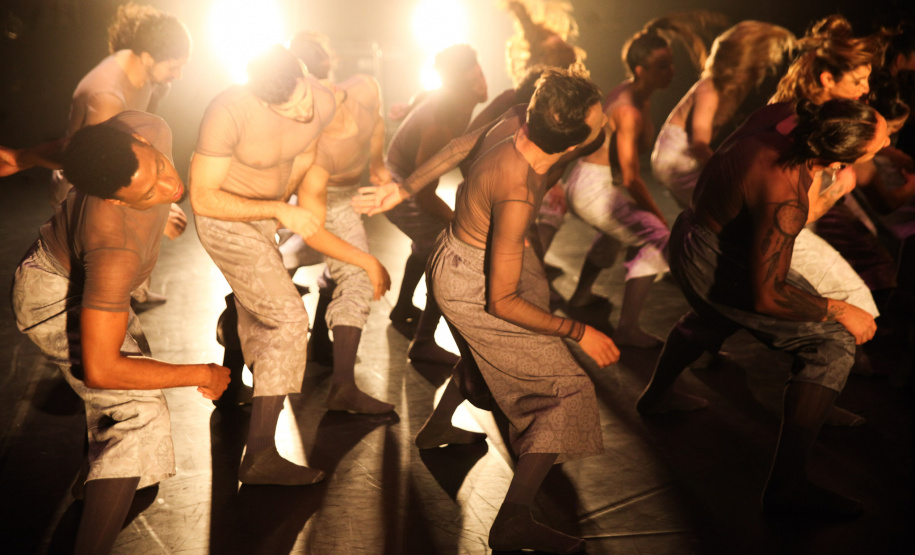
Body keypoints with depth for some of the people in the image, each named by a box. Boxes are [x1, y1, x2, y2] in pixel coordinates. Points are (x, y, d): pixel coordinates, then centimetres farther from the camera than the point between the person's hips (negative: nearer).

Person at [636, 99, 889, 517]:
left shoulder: (784, 113, -16)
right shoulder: (785, 200, -37)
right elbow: (768, 296, -31)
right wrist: (840, 311, -20)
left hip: (692, 233, 9)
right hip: (719, 269, -9)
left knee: (713, 317, 39)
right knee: (833, 343, -9)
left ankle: (657, 395, 63)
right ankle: (788, 486, -6)